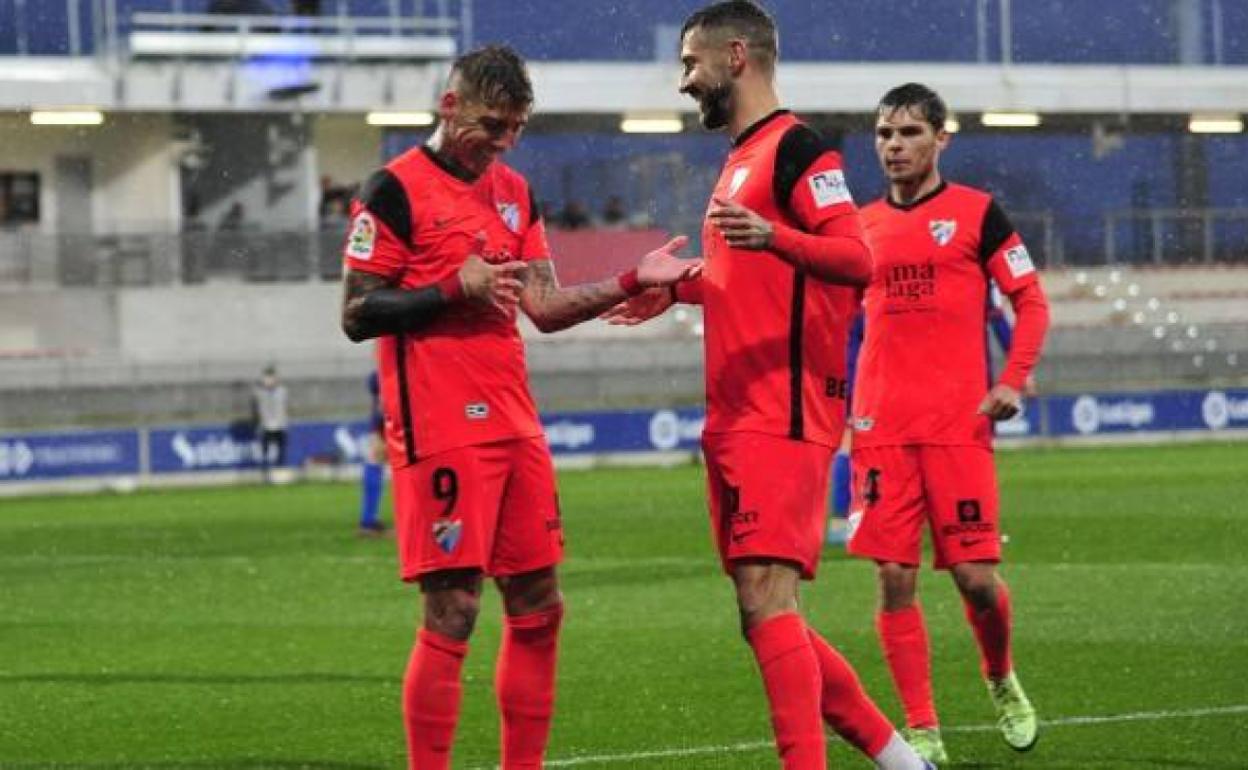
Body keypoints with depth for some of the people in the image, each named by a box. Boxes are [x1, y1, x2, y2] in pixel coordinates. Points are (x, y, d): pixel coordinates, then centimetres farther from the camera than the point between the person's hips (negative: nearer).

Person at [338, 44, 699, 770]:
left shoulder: (514, 191, 15)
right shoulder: (397, 190, -6)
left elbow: (544, 304, 15)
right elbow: (358, 314, -9)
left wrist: (633, 282, 3)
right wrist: (456, 287, -18)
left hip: (513, 427, 8)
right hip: (440, 433, -8)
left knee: (539, 606, 9)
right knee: (453, 614, -9)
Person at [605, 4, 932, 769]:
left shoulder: (797, 146, -9)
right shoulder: (742, 157, 20)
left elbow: (856, 260, -20)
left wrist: (774, 237, -35)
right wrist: (678, 289, 33)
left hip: (781, 419, -10)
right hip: (737, 420, 10)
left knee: (766, 600, -17)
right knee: (766, 616, 10)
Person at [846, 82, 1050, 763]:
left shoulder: (976, 212, 3)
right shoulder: (862, 227, 13)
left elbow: (1031, 301, 4)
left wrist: (1012, 381, -9)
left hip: (959, 422, -3)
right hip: (881, 425, 3)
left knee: (975, 577, -5)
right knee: (894, 579, -4)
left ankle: (1001, 680, 25)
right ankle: (921, 730, 3)